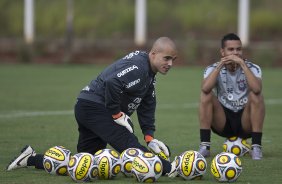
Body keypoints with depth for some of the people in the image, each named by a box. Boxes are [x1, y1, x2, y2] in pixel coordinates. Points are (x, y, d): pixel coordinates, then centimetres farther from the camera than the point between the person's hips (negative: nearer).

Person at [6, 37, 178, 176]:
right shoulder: (137, 67, -18)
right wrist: (117, 114, -23)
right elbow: (113, 82, -34)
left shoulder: (149, 74, 16)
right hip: (95, 107, -11)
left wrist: (150, 138, 10)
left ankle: (31, 158, 18)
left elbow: (147, 107, 19)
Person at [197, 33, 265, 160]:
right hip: (223, 123, 1)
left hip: (245, 122, -1)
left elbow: (257, 89, -32)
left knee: (256, 96, -27)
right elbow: (205, 89, -29)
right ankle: (204, 146, -18)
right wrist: (220, 65, -27)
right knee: (206, 95, -22)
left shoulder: (252, 68, -9)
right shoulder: (213, 69, -6)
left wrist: (242, 64, -30)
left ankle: (256, 146, -22)